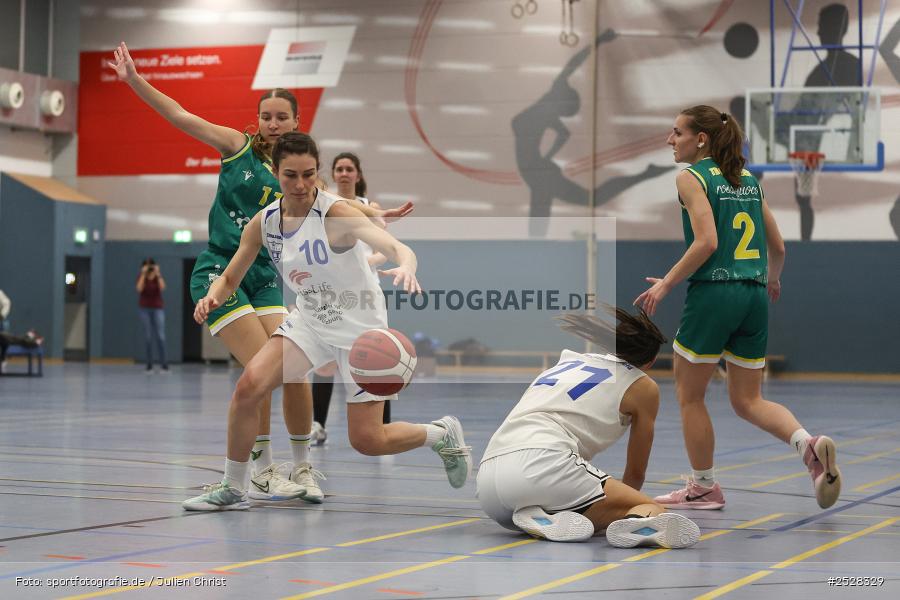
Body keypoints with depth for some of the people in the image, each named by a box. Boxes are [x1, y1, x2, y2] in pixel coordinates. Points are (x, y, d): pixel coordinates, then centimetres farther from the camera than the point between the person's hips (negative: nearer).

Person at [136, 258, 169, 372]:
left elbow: (162, 288, -19)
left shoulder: (158, 276, -1)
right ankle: (149, 364, 1)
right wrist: (143, 274, -23)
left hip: (158, 308, 0)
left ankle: (163, 364, -10)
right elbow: (139, 289, -21)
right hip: (144, 308, 0)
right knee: (148, 337, -3)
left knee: (160, 336, -10)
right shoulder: (141, 277, -2)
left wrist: (158, 274, -23)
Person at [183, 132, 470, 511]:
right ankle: (232, 489, -3)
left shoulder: (335, 212, -23)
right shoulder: (264, 223, -7)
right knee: (249, 385, -19)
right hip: (310, 320, 4)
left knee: (367, 441, -3)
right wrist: (212, 297, -22)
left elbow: (392, 245, -38)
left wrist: (405, 266, -62)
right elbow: (230, 279, 2)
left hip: (360, 326, -4)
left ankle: (441, 434, 27)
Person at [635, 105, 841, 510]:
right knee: (747, 400, 12)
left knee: (689, 395, 10)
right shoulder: (747, 179, 15)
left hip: (713, 293, -7)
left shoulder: (691, 177, -5)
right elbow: (777, 247, 17)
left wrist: (666, 283, -10)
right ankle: (809, 444, -12)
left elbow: (706, 242, -18)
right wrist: (772, 279, 36)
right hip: (754, 296, 7)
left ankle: (704, 487, 16)